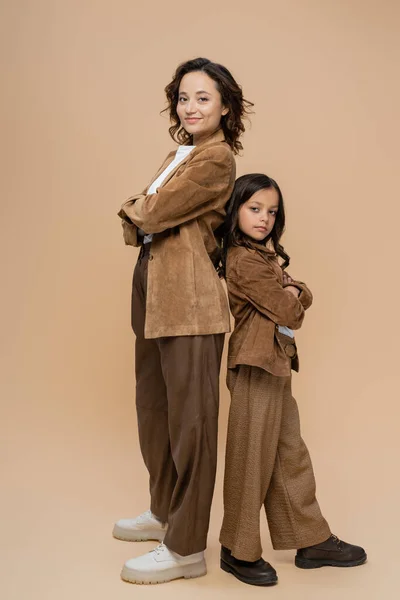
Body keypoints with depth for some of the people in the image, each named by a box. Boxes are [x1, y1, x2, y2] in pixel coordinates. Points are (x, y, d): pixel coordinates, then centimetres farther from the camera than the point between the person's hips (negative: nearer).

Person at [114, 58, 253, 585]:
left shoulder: (216, 158, -10)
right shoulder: (181, 154, 20)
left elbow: (154, 214, -15)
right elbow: (138, 225, 14)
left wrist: (136, 209, 6)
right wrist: (144, 214, -6)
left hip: (187, 295, -10)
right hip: (152, 286, 10)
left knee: (188, 417, -3)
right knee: (153, 407, 17)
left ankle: (186, 548, 8)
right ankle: (165, 512, 35)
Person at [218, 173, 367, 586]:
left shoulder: (264, 255, 17)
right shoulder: (244, 260, -14)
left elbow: (303, 299, 12)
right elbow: (288, 313, -17)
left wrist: (288, 291, -8)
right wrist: (289, 295, 3)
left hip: (276, 365, 10)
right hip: (257, 367, -10)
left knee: (290, 454, 15)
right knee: (252, 459, 0)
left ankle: (312, 540, 26)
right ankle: (239, 551, 13)